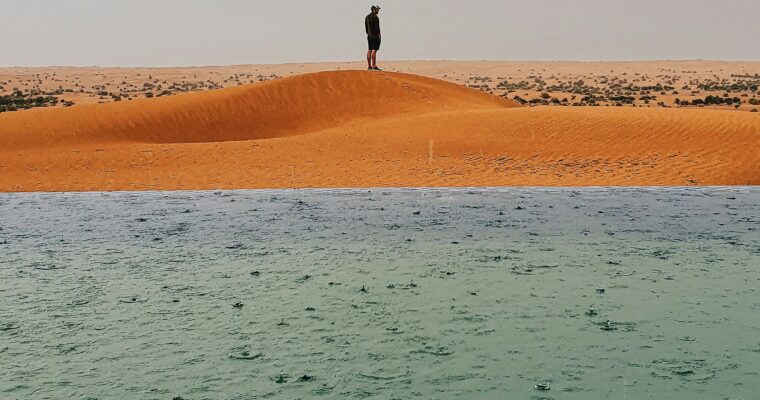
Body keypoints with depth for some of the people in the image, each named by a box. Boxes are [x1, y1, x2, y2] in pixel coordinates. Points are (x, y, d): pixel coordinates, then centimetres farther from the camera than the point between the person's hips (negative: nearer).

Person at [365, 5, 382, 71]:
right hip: (375, 36, -9)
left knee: (369, 50, 8)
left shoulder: (367, 17, 13)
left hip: (369, 36, 9)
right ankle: (374, 66, -14)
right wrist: (379, 34, -10)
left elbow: (366, 27, 16)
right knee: (374, 51, -11)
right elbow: (376, 27, -16)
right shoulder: (375, 17, -13)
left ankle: (369, 66, 8)